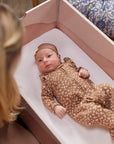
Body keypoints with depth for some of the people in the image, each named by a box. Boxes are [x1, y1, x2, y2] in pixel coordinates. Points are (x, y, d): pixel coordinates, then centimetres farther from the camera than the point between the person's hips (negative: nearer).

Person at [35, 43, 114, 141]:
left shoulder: (68, 63, 21)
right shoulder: (47, 79, 9)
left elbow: (78, 70, 32)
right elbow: (46, 97, 6)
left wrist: (84, 71, 7)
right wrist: (55, 107, -12)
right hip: (78, 106, -5)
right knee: (92, 111, -33)